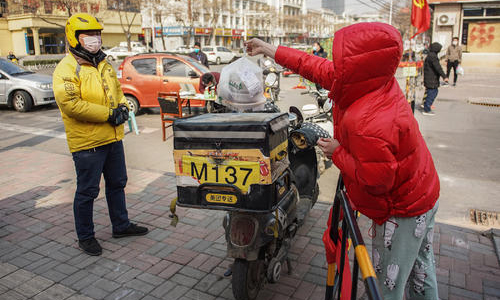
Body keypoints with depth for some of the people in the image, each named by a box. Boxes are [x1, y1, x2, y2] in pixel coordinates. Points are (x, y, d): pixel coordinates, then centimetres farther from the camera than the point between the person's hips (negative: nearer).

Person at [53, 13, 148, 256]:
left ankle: (121, 225, 36)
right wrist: (108, 114, -21)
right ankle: (85, 237, 23)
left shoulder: (104, 65, 13)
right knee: (87, 191, 5)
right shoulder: (67, 69, -13)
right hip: (87, 143, -8)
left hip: (113, 138, 8)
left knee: (117, 183, 19)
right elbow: (70, 103, -23)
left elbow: (117, 89, 21)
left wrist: (122, 107, -1)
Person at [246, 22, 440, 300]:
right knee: (420, 264, 29)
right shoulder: (379, 81, -8)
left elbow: (376, 181, -29)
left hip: (402, 212, -9)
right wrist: (270, 50, 4)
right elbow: (318, 68, -1)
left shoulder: (368, 124, -38)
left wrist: (338, 153, -18)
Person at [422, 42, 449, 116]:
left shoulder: (430, 55, 13)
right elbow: (438, 68, -27)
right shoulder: (433, 56, -20)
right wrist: (444, 76, -30)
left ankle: (425, 105, 29)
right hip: (431, 79, -10)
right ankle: (426, 110, 0)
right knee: (432, 93, -4)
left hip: (430, 78, 10)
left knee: (434, 92, 20)